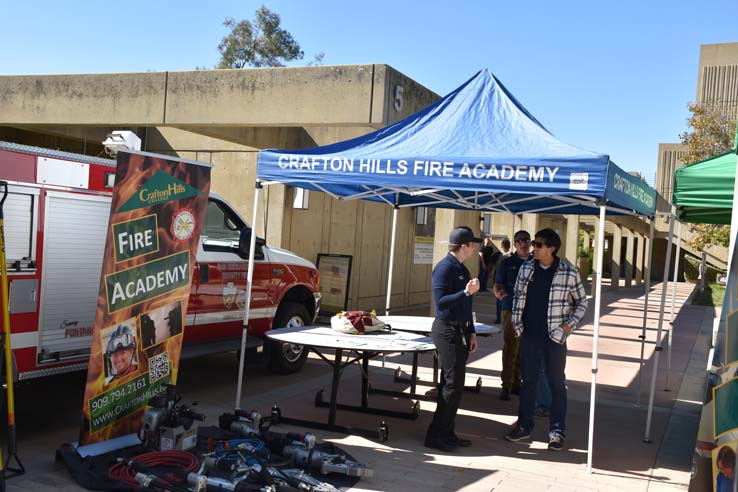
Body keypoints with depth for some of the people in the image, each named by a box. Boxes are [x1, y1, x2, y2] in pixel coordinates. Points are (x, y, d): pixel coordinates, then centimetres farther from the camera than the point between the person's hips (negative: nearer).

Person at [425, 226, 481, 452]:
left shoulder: (462, 269, 15)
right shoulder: (445, 268, -14)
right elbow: (440, 302, -21)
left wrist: (471, 332, 19)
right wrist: (466, 292, -27)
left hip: (459, 330, 9)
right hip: (447, 330, -9)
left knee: (453, 383, 12)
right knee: (452, 383, -9)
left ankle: (447, 432, 20)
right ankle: (435, 435, -2)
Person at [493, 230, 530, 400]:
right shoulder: (508, 263, 2)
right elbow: (497, 286, -1)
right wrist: (499, 293, -22)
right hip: (511, 311, -3)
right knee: (510, 350, -5)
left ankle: (516, 383, 20)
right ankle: (506, 386, 1)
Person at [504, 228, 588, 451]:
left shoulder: (569, 273, -9)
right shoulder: (526, 268, 2)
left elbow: (582, 302, 2)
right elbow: (518, 295, 14)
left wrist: (570, 325, -8)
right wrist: (516, 321, 6)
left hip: (554, 337, -3)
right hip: (529, 335, 4)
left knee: (557, 384, 5)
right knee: (528, 381, 12)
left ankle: (557, 432, 14)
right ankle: (524, 426, 24)